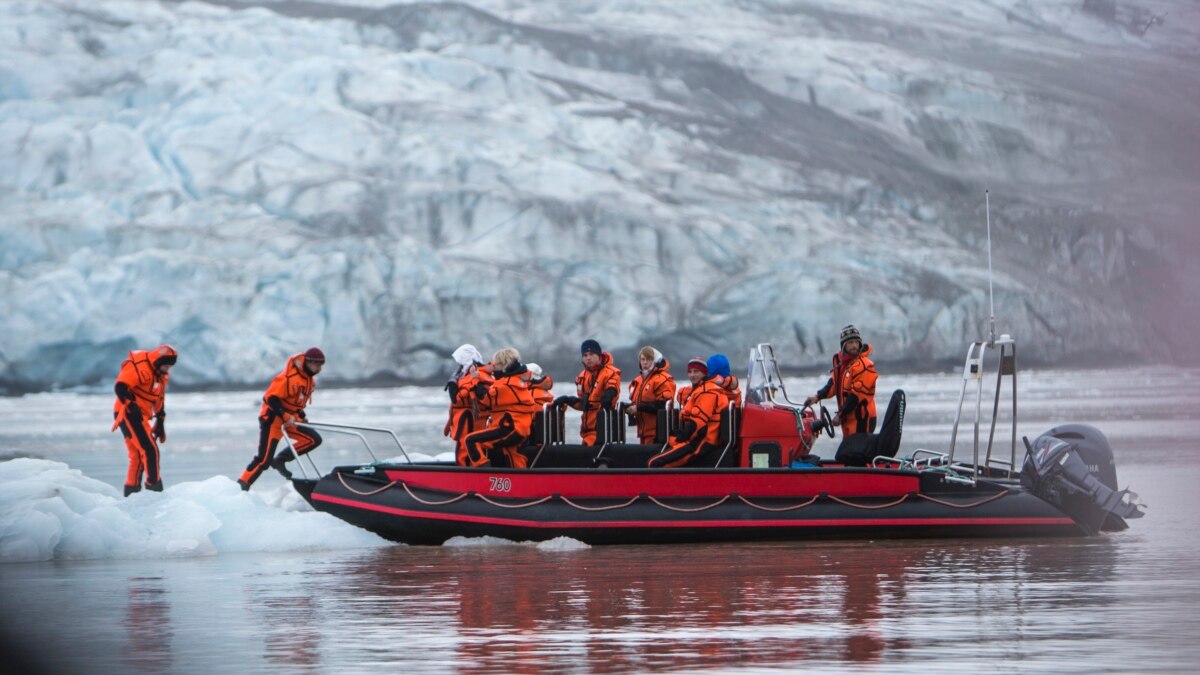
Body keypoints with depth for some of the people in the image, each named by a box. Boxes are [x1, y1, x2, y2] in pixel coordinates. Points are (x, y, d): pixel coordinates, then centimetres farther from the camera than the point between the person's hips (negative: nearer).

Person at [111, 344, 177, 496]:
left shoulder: (161, 375, 13)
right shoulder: (140, 367, -17)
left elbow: (159, 401, 24)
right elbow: (120, 387, -25)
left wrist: (160, 423, 23)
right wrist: (132, 406, -32)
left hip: (139, 416, 10)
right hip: (128, 413, -10)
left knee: (138, 455, 14)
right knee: (150, 450, -14)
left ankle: (131, 492, 21)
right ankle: (154, 487, -13)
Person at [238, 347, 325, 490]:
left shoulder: (310, 379, 7)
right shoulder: (289, 378, -23)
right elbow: (271, 398, -25)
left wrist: (302, 415, 10)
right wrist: (285, 416, -27)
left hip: (289, 420, 9)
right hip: (272, 419, -9)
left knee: (314, 439, 0)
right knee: (264, 459, -14)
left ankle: (280, 460, 1)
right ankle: (241, 486, -8)